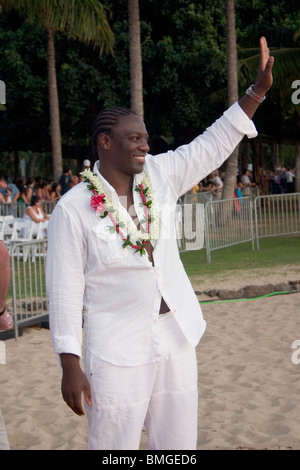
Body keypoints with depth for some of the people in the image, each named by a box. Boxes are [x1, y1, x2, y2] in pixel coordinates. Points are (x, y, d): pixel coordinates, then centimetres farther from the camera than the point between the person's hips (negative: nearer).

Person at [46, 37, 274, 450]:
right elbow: (65, 291, -11)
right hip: (117, 353, -5)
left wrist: (258, 90, 0)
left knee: (179, 445, 14)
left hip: (177, 339, 5)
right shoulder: (73, 209, -12)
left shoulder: (160, 175, 2)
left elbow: (214, 144, 6)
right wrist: (70, 367, -12)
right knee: (114, 446, 1)